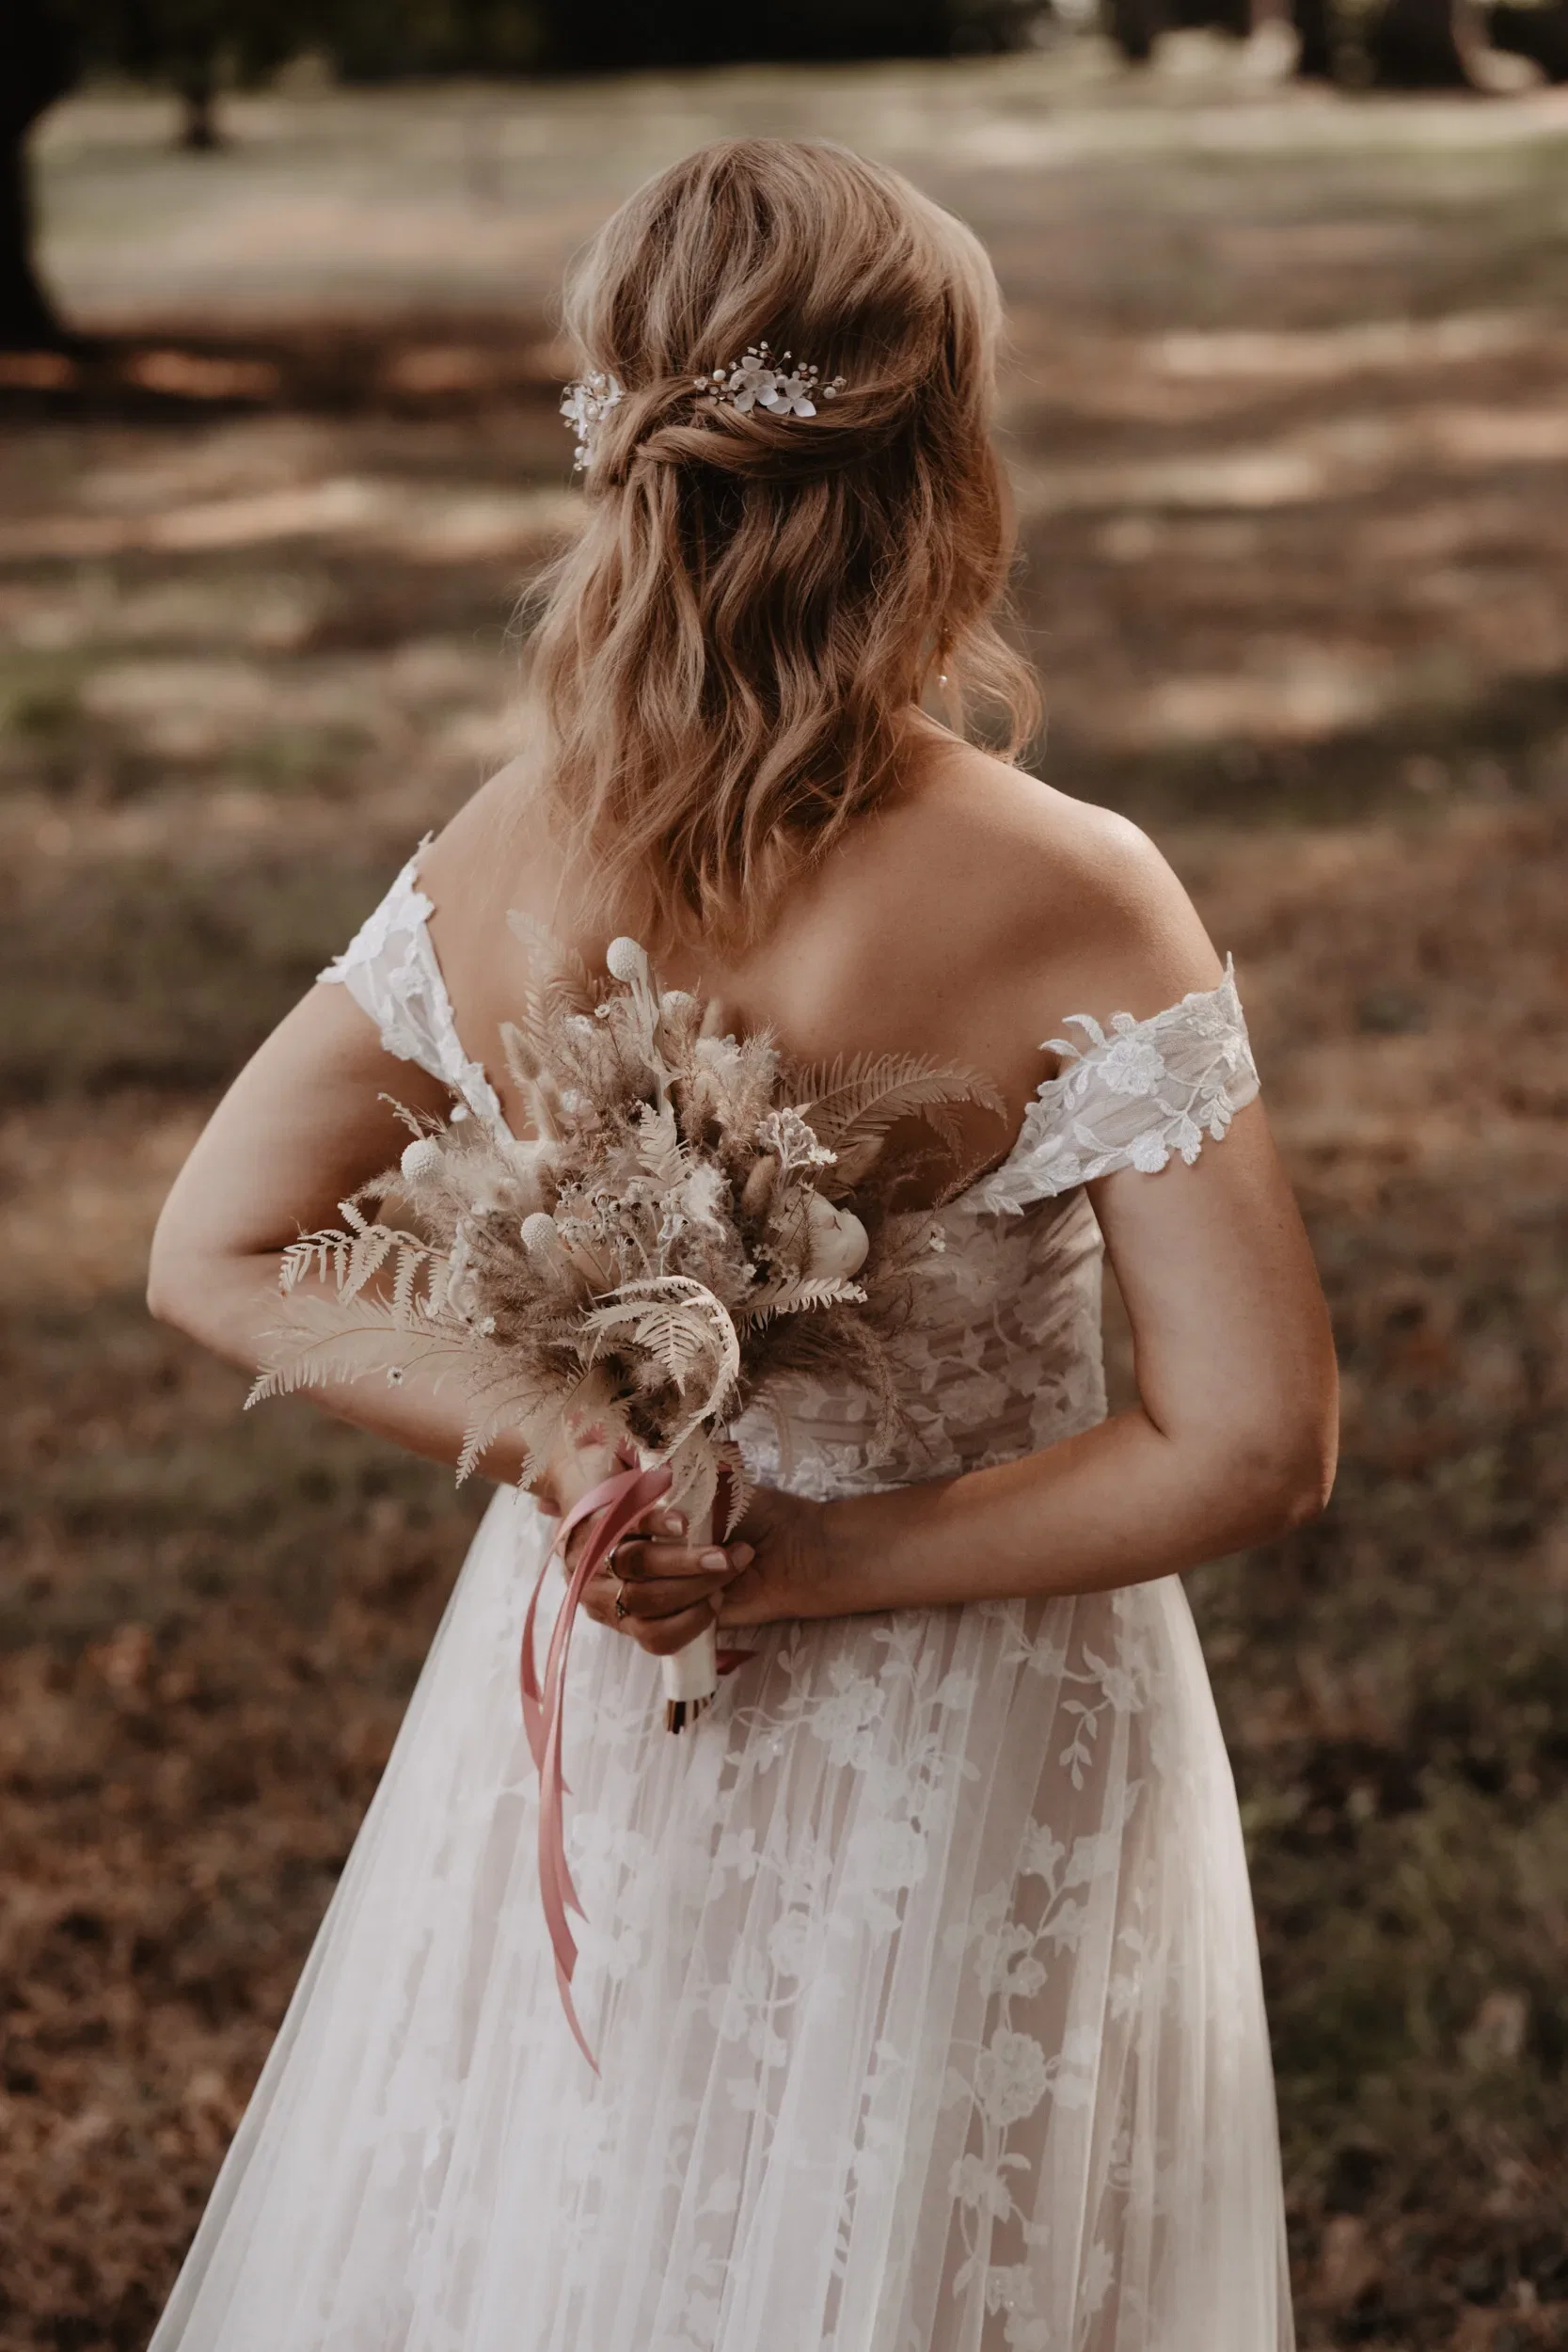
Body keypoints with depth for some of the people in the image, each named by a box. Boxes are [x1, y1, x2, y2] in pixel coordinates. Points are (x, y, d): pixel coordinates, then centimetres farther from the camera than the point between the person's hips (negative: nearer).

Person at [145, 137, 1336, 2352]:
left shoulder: (505, 862, -13)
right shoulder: (1071, 905, -25)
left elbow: (215, 1256, -3)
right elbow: (1259, 1445, -23)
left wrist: (549, 1441, -10)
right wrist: (827, 1564, -17)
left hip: (602, 1697, 4)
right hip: (972, 1753, -3)